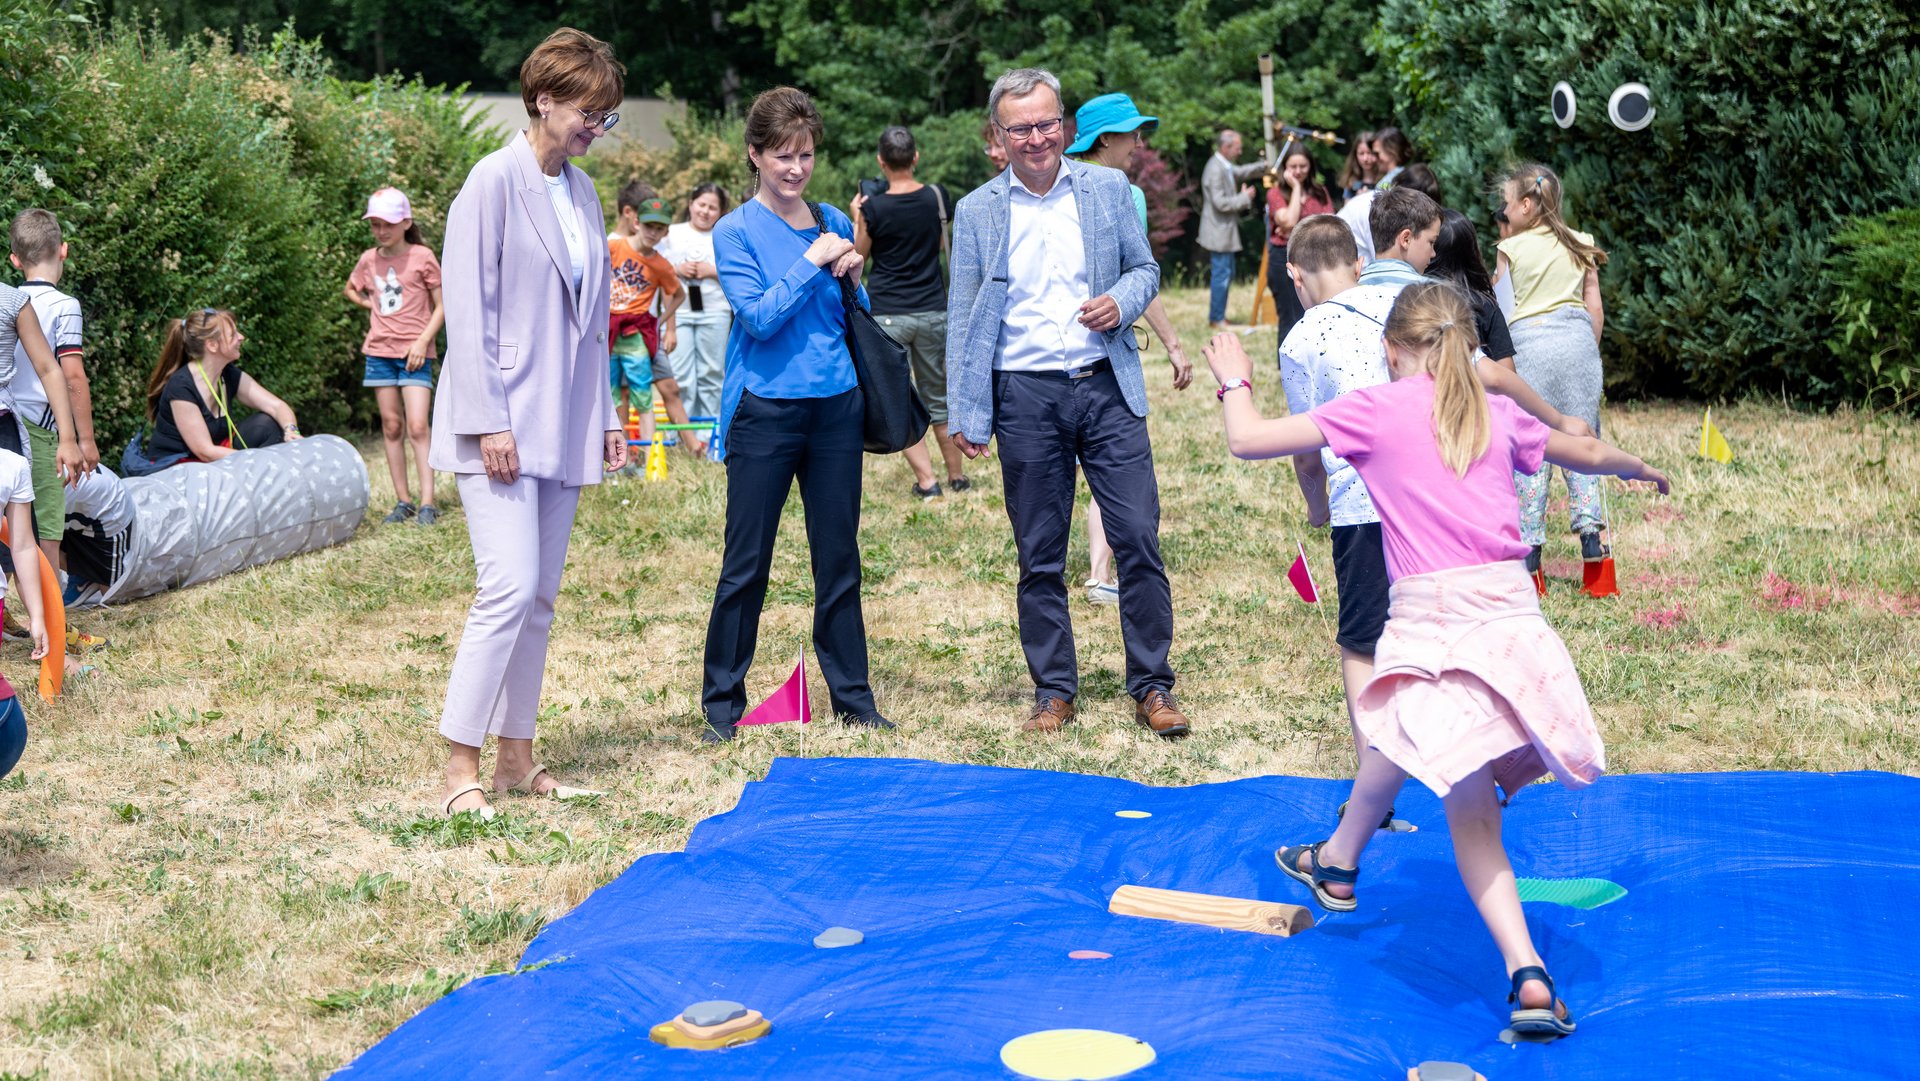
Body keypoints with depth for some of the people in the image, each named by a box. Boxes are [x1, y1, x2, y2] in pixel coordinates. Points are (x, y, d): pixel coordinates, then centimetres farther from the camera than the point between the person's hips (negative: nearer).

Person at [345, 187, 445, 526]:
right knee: (391, 425, 6)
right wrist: (371, 305, 9)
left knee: (418, 425, -12)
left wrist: (424, 340, -14)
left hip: (414, 352, -5)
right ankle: (402, 501, 11)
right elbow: (351, 290, 28)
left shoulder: (422, 256, -5)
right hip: (380, 351, 5)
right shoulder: (368, 260, 8)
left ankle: (428, 502, -12)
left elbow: (441, 305, -3)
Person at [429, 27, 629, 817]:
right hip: (502, 422, -7)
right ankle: (459, 766, -7)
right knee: (508, 588, -15)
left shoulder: (583, 192, 13)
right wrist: (489, 419, -17)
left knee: (539, 599, 9)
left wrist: (605, 416, 16)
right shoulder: (495, 182, -9)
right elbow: (465, 307, -13)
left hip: (563, 424, 7)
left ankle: (516, 757, 17)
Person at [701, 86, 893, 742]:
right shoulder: (736, 232, -3)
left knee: (839, 559, 9)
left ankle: (852, 698, 18)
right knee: (746, 564, 2)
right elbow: (759, 317, -14)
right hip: (765, 410, -4)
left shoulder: (835, 224, 10)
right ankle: (721, 704, 12)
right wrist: (812, 263, -12)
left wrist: (853, 277, -4)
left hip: (836, 406, 4)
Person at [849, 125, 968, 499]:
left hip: (887, 314, -3)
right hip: (933, 311, 4)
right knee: (939, 398, 16)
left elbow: (858, 255, 3)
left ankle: (926, 480, -4)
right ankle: (957, 476, 22)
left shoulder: (873, 207, -12)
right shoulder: (937, 197, -2)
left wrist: (857, 218, 13)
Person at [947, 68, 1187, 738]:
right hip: (1026, 398, 0)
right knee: (1040, 557, 7)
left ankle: (1151, 687, 10)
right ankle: (1054, 691, 19)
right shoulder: (976, 212, 3)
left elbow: (1145, 267, 14)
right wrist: (964, 415, 0)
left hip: (1107, 388, 0)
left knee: (1139, 540, -2)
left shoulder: (1108, 189, 5)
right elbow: (962, 318, 5)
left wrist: (1122, 301, -10)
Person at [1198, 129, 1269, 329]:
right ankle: (1216, 319, 2)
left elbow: (1241, 172, 27)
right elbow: (1220, 202, -25)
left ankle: (1218, 317, 22)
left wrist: (1266, 166, 14)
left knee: (1225, 275, 16)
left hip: (1225, 232, 11)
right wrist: (1244, 197, -14)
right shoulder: (1215, 170, -21)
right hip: (1219, 232, -11)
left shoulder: (1225, 167, 10)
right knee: (1221, 275, -5)